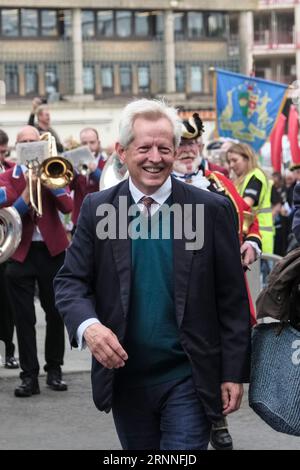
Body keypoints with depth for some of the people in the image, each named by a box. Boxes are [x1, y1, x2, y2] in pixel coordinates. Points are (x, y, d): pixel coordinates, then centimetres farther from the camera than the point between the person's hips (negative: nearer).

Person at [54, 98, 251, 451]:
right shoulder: (97, 209, 1)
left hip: (189, 380, -2)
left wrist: (234, 373, -3)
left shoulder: (212, 209, -4)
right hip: (125, 377, 3)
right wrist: (88, 325, -20)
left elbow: (232, 300, -1)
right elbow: (70, 281, 1)